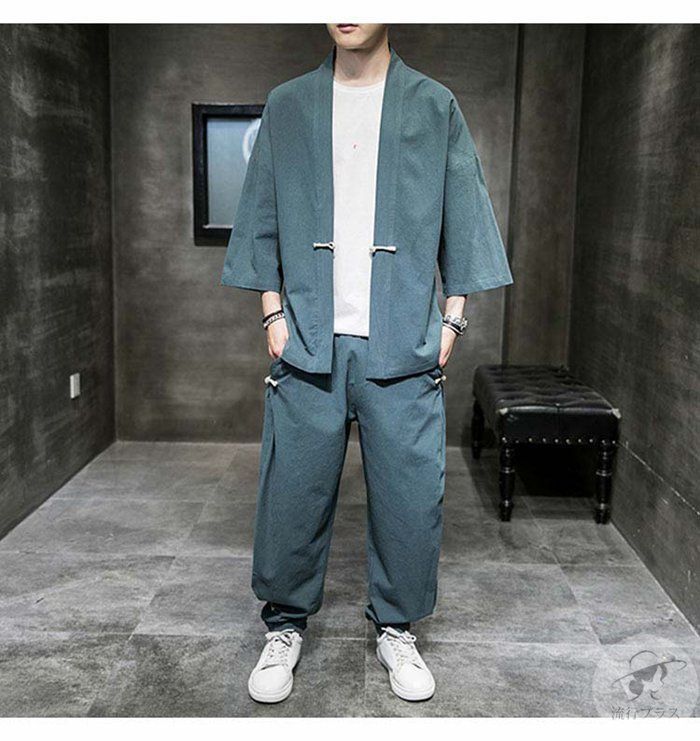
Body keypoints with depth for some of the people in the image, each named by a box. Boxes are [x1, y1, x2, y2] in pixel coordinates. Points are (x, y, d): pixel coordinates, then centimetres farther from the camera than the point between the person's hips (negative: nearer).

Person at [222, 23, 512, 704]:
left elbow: (463, 220, 8)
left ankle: (397, 631, 23)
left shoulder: (435, 107, 9)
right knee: (294, 489, 4)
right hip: (308, 341, 1)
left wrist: (451, 320, 2)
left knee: (409, 491, 2)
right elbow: (262, 219, 11)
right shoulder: (287, 107, 11)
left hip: (403, 343, 0)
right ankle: (285, 626, 24)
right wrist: (274, 313, 2)